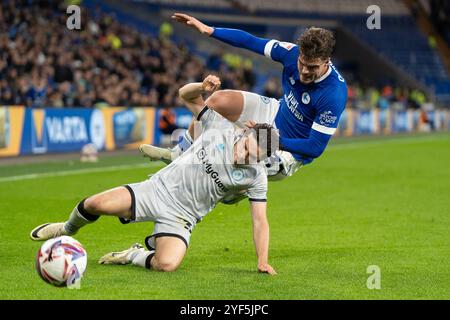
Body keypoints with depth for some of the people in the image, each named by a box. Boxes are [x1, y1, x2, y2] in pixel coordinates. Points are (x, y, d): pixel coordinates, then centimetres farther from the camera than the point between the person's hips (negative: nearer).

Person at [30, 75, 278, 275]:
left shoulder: (255, 177, -8)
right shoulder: (221, 127, -5)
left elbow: (260, 221, -3)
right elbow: (186, 95, 6)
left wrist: (263, 261, -11)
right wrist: (203, 87, -16)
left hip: (180, 216, -1)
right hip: (159, 188, 1)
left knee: (167, 264, -32)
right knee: (97, 204, -22)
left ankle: (134, 255, 4)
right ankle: (67, 230, 13)